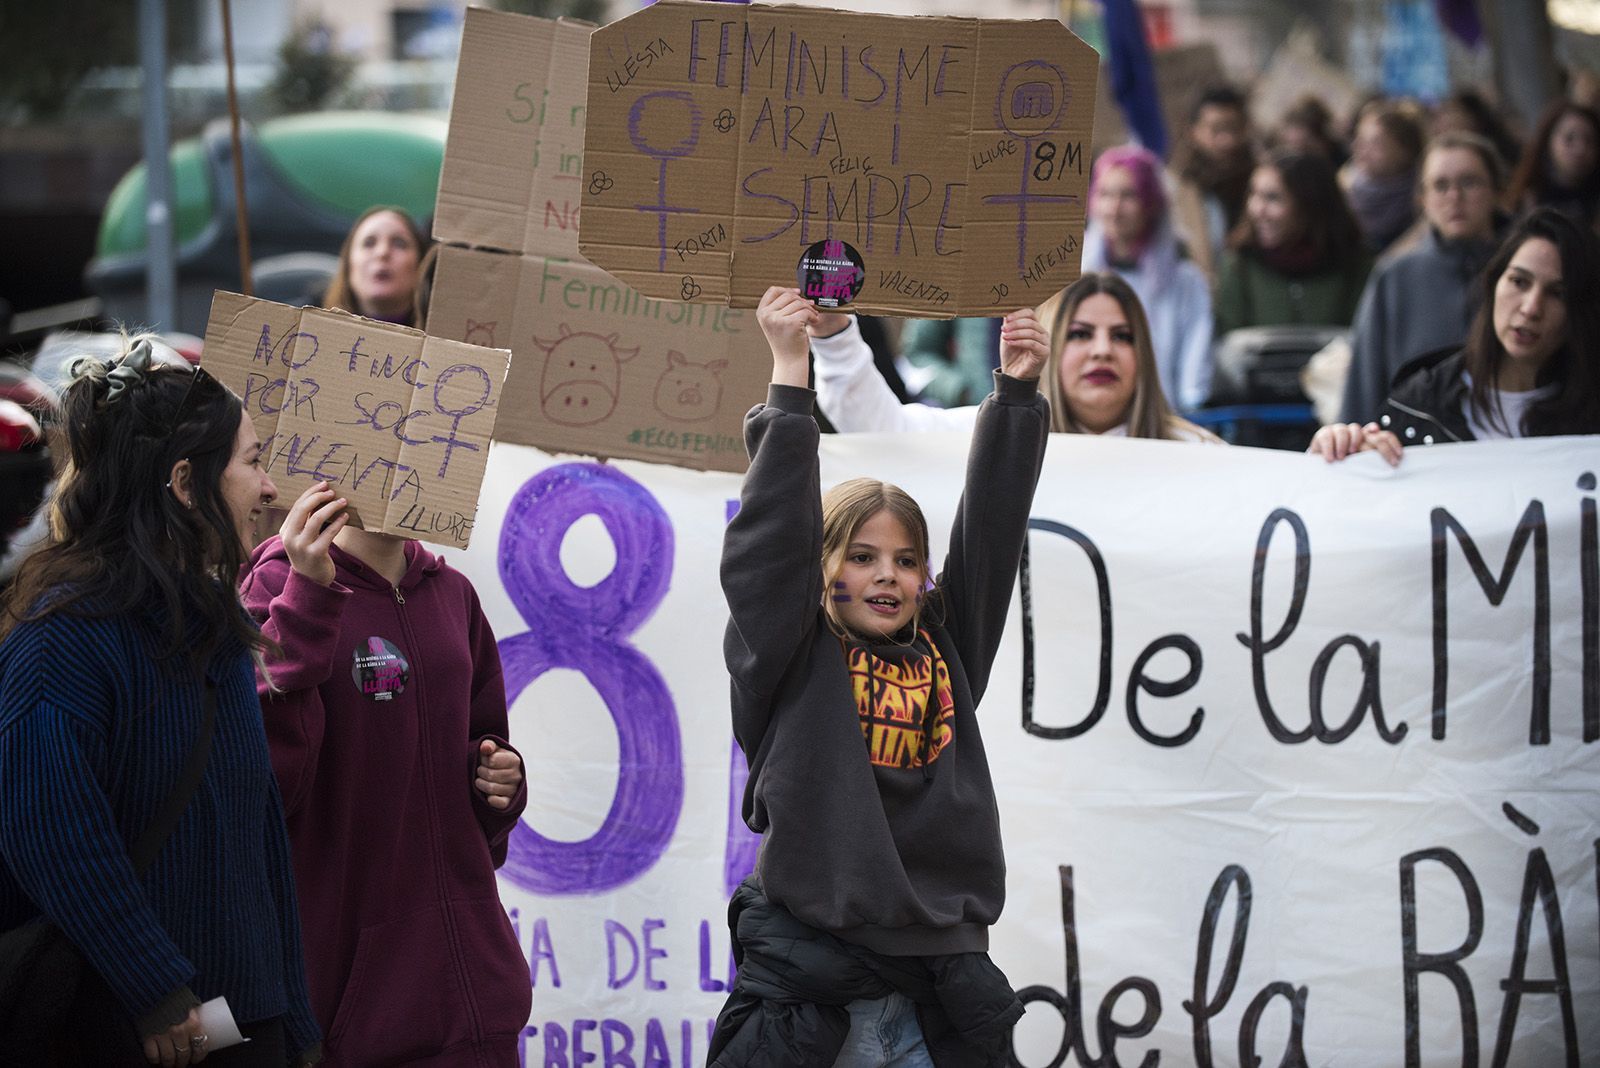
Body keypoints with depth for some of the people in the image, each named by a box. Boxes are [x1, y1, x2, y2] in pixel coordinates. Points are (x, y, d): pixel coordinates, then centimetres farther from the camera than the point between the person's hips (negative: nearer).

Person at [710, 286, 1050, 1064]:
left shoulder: (947, 653, 12)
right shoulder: (793, 658, 1)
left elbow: (990, 529, 9)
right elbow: (775, 536, -7)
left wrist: (1016, 394, 3)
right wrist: (789, 375, -12)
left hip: (938, 978, 4)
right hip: (805, 974, -4)